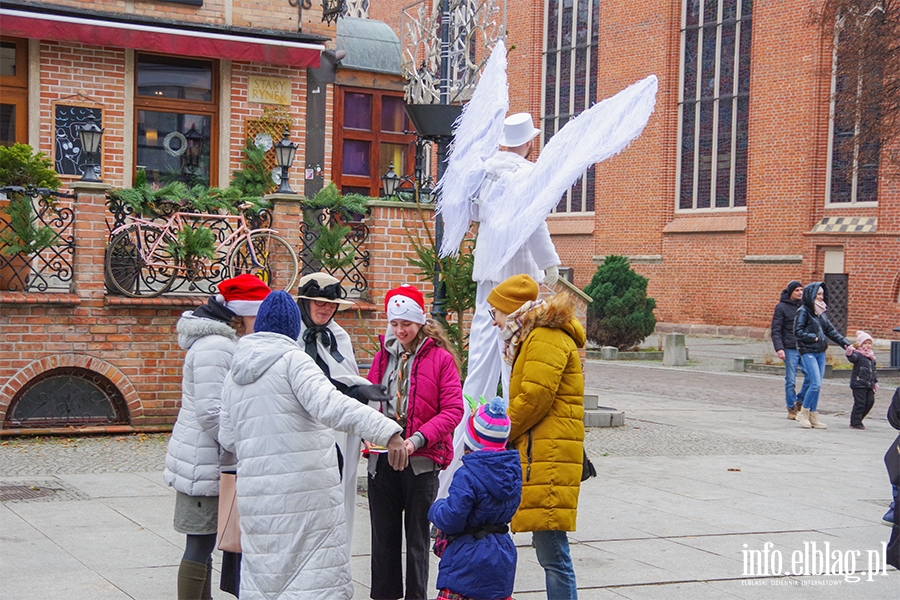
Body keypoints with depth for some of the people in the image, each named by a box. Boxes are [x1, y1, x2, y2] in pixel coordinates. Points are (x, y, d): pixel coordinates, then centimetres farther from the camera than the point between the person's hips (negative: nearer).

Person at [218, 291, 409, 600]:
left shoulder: (233, 375, 14)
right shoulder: (292, 359, -7)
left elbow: (227, 438, 17)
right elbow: (328, 404, -23)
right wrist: (388, 432, -32)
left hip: (255, 491, 6)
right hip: (306, 489, -6)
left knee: (260, 574, 14)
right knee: (317, 575, -2)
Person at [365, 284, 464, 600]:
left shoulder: (441, 358, -5)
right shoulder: (383, 356, 10)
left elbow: (453, 410, -9)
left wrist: (418, 438, -19)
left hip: (421, 459, -4)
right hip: (382, 456, 4)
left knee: (417, 536, 4)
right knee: (383, 533, 9)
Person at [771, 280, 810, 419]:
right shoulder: (781, 307, -2)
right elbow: (776, 330, -5)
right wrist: (779, 348, -16)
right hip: (790, 349, -4)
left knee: (811, 375, -6)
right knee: (791, 380, 0)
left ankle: (800, 401, 15)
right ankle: (792, 409, 12)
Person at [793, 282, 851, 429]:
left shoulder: (820, 312, 13)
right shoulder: (803, 311, -9)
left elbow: (831, 330, 15)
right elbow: (798, 332, -14)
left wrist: (845, 343, 9)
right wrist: (813, 338, -14)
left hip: (820, 352, 7)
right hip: (808, 352, -7)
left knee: (817, 385, 7)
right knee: (816, 384, -13)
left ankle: (812, 416, 14)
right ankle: (803, 413, 1)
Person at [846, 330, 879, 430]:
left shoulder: (871, 357, 16)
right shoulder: (858, 355, -9)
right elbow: (853, 358, -33)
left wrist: (875, 382, 24)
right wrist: (849, 354, -55)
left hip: (869, 384, 8)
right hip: (859, 384, -8)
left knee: (870, 401, 7)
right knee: (860, 402, -7)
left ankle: (857, 420, 19)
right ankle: (855, 422, 1)